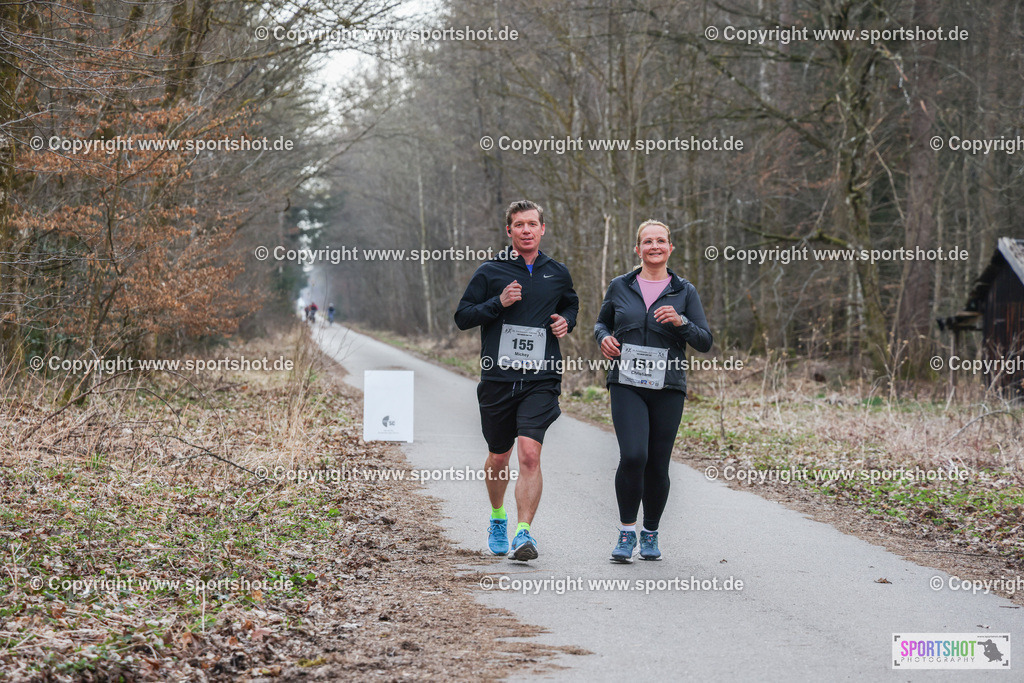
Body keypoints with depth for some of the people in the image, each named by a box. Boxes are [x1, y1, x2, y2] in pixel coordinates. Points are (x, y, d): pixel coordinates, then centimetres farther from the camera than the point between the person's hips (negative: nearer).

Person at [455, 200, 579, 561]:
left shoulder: (557, 273, 10)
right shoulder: (490, 271, 2)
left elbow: (571, 304, 29)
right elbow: (463, 317, 1)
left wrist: (566, 321, 6)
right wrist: (499, 303, -14)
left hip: (541, 379, 0)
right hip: (498, 378, 0)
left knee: (529, 453, -17)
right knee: (499, 457, 13)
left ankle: (523, 533, -18)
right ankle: (498, 520, 38)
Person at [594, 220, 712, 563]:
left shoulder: (684, 292, 6)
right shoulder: (620, 287, 8)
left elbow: (705, 342, 4)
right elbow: (602, 323, 22)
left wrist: (680, 321, -13)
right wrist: (604, 338, 0)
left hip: (668, 389, 1)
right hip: (627, 385, -1)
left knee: (658, 466, 2)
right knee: (633, 456, -18)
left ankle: (651, 534, 23)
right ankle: (626, 532, -3)